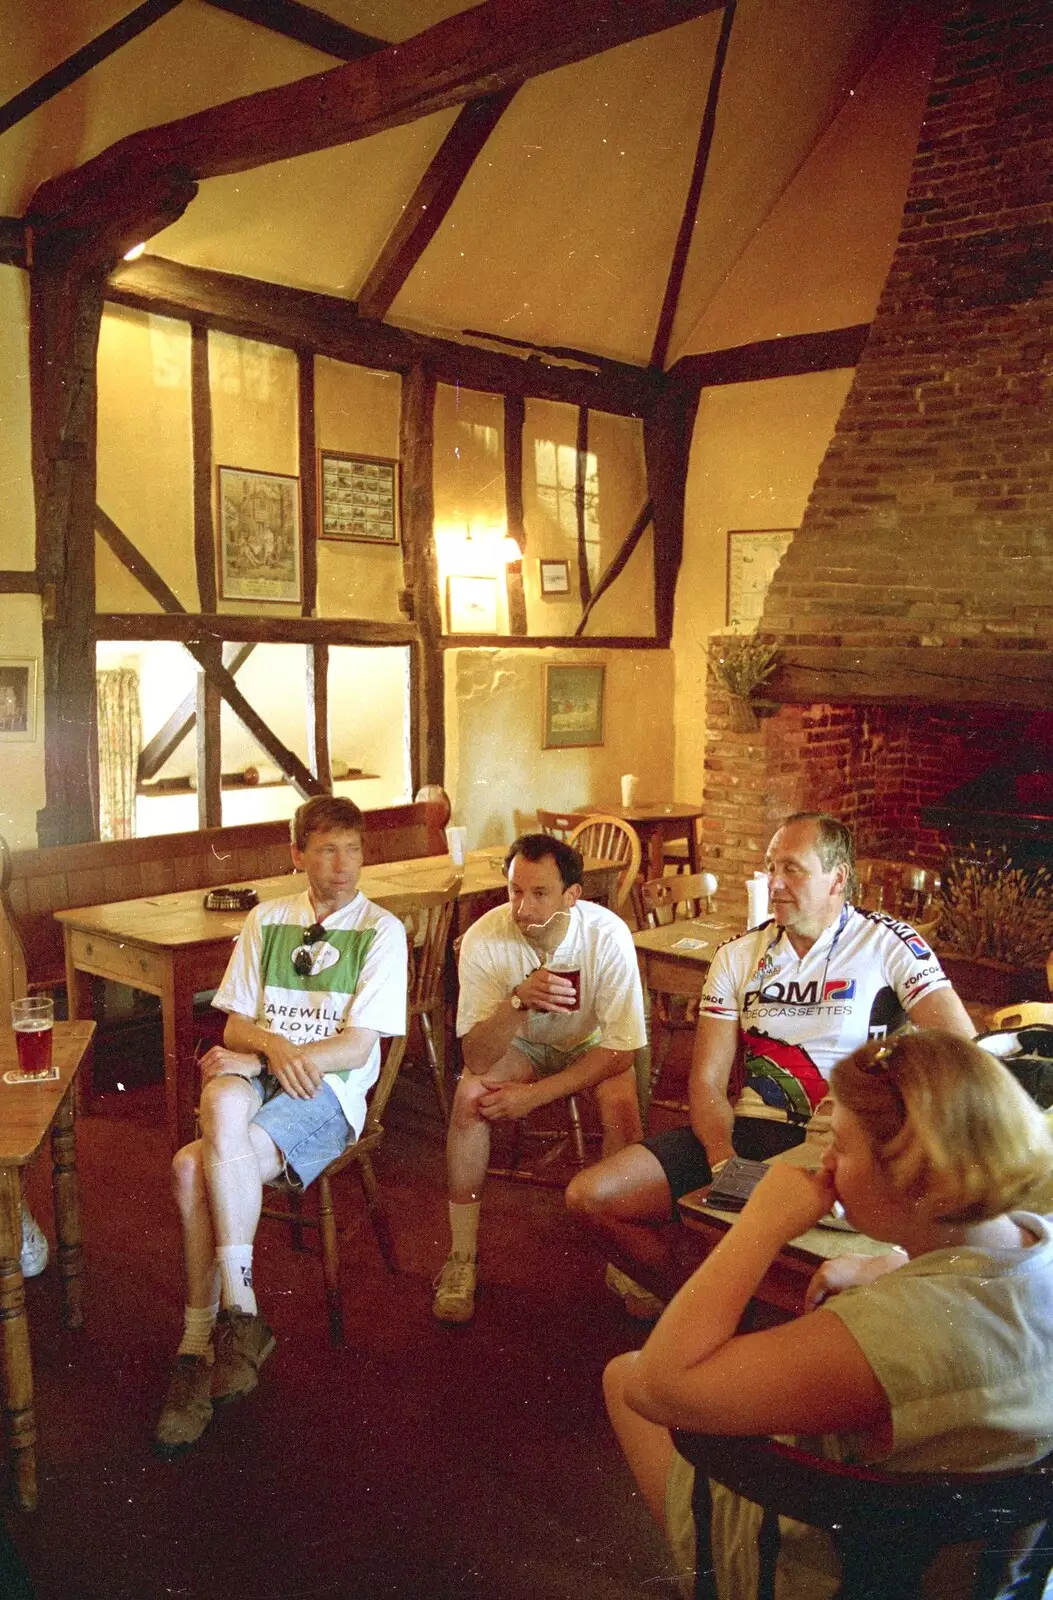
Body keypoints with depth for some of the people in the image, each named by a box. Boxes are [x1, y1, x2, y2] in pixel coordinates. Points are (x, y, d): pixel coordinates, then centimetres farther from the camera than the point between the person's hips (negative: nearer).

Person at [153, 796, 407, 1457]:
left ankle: (200, 1345, -14)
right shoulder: (267, 920, 15)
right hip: (254, 1073, 4)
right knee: (225, 1100, -33)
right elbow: (236, 1023, 11)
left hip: (329, 1091, -4)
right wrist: (274, 1048, -11)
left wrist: (275, 1054, -11)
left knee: (196, 1168, -28)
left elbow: (358, 1046, -5)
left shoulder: (382, 930, 2)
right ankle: (238, 1313, -24)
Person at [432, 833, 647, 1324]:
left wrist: (535, 1094, -30)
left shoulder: (607, 935, -29)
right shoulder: (484, 938, -26)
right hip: (520, 1045, 1)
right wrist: (517, 1001, -46)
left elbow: (621, 1049, -24)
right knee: (469, 1095, -27)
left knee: (621, 1103, -29)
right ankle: (461, 1259, -12)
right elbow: (477, 1059, -28)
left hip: (591, 1046, -1)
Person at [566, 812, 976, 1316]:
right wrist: (723, 1160, -15)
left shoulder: (887, 944, 1)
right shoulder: (738, 957, 11)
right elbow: (707, 1080, 6)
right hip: (749, 1129, 4)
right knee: (589, 1195, -11)